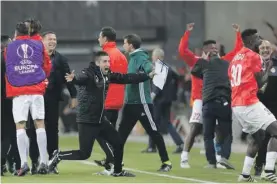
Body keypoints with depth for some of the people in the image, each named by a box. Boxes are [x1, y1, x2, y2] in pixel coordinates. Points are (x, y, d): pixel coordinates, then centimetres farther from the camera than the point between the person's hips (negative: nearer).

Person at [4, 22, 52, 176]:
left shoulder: (9, 47, 7)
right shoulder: (39, 46, 9)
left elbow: (5, 69, 14)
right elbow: (47, 67, 13)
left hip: (18, 92, -1)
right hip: (37, 90, 1)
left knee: (20, 126, -1)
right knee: (40, 124, 4)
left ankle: (24, 162, -11)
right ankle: (43, 162, -1)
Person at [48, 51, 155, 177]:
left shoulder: (107, 75, 5)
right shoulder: (89, 74, -17)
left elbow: (127, 78, 13)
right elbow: (80, 79, -39)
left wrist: (148, 76, 16)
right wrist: (73, 79, -64)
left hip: (101, 120, 8)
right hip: (87, 121, -8)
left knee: (118, 143, 11)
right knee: (84, 154, -8)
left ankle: (117, 171, 29)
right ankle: (58, 156, 13)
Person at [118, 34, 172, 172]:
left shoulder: (140, 57, -14)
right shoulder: (133, 58, 14)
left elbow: (148, 67, -35)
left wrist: (151, 71, -56)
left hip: (142, 102, -9)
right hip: (131, 102, 9)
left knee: (153, 132, -3)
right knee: (122, 132, 10)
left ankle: (166, 162, 3)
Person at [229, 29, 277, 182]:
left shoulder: (236, 58, 20)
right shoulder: (253, 56, -6)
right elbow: (259, 83, -4)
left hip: (236, 105, 9)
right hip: (249, 103, -9)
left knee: (258, 136, 22)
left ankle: (245, 174, 15)